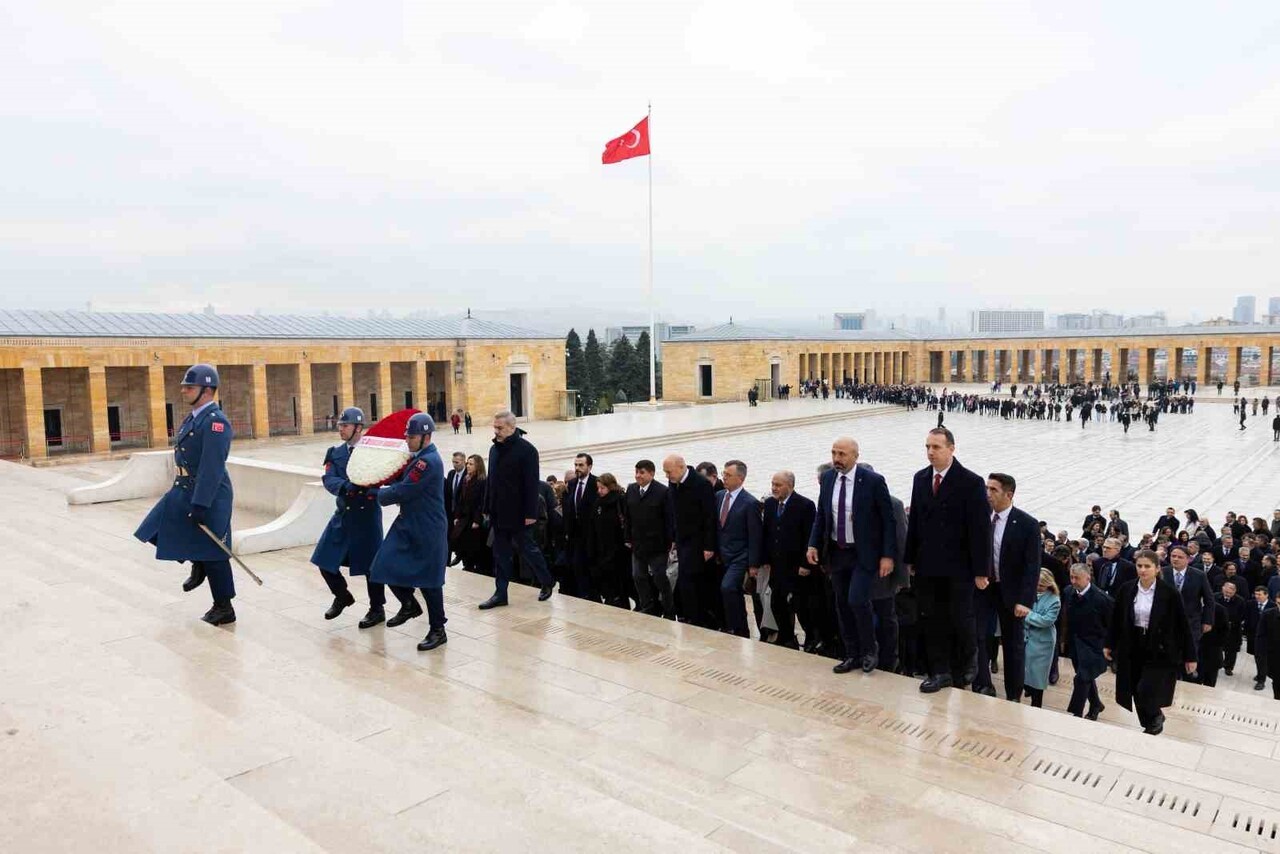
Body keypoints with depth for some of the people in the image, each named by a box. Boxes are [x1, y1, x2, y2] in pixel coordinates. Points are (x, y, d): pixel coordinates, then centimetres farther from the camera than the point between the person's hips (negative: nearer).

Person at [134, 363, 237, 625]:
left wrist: (200, 505, -27)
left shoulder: (215, 421, -20)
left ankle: (224, 609, 14)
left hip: (208, 496, -10)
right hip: (183, 491, 10)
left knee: (212, 552, 0)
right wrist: (183, 495, 22)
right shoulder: (193, 417, 11)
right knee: (158, 530, 12)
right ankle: (198, 565, 28)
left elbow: (212, 467, -25)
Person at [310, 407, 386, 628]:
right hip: (343, 513, 5)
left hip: (367, 514, -5)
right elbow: (328, 479, -7)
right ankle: (342, 596, 32)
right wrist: (345, 486, -27)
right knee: (325, 560, 8)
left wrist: (369, 489, -29)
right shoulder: (335, 453, 7)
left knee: (371, 564, 2)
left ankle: (377, 609, 20)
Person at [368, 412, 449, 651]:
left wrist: (377, 495, -7)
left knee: (428, 580, -1)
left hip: (428, 531, -9)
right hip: (408, 524, 9)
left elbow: (402, 492, -23)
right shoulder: (417, 457, 11)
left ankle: (438, 630, 12)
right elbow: (401, 480, 17)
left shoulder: (429, 461, -22)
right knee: (387, 566, 9)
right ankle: (410, 605, 31)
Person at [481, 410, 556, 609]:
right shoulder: (495, 449, 9)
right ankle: (500, 594, 17)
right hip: (499, 514, 7)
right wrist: (487, 508, 13)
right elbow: (491, 481, 15)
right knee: (500, 554, 10)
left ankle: (547, 582, 26)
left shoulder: (526, 450, -14)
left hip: (518, 514, -7)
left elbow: (532, 484, -17)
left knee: (527, 549, 6)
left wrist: (530, 513, -20)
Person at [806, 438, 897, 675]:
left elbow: (888, 520, -8)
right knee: (842, 605, 10)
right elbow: (820, 515, 12)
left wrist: (888, 555, -13)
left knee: (857, 600, -16)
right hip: (837, 552, 5)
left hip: (864, 553, -5)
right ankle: (851, 655, 24)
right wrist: (814, 544, 1)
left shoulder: (873, 481, -12)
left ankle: (869, 650, 7)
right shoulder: (827, 479, 2)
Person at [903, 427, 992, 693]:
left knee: (960, 619, 3)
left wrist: (981, 570, -12)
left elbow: (981, 529, -11)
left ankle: (969, 656, 33)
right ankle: (940, 672, 20)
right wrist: (911, 559, 9)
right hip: (927, 566, 5)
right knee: (932, 620, 8)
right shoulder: (920, 478, 6)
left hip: (958, 567, -4)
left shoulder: (971, 482, -11)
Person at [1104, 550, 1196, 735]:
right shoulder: (1126, 590, -2)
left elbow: (1182, 625, -7)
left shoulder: (1170, 593, -11)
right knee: (1137, 693, 8)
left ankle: (1156, 717, 22)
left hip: (1159, 651, -3)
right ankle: (1150, 726, 28)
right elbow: (1115, 619, 7)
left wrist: (1190, 656, -5)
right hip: (1132, 649, 4)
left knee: (1146, 693, -9)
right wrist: (1109, 644, 10)